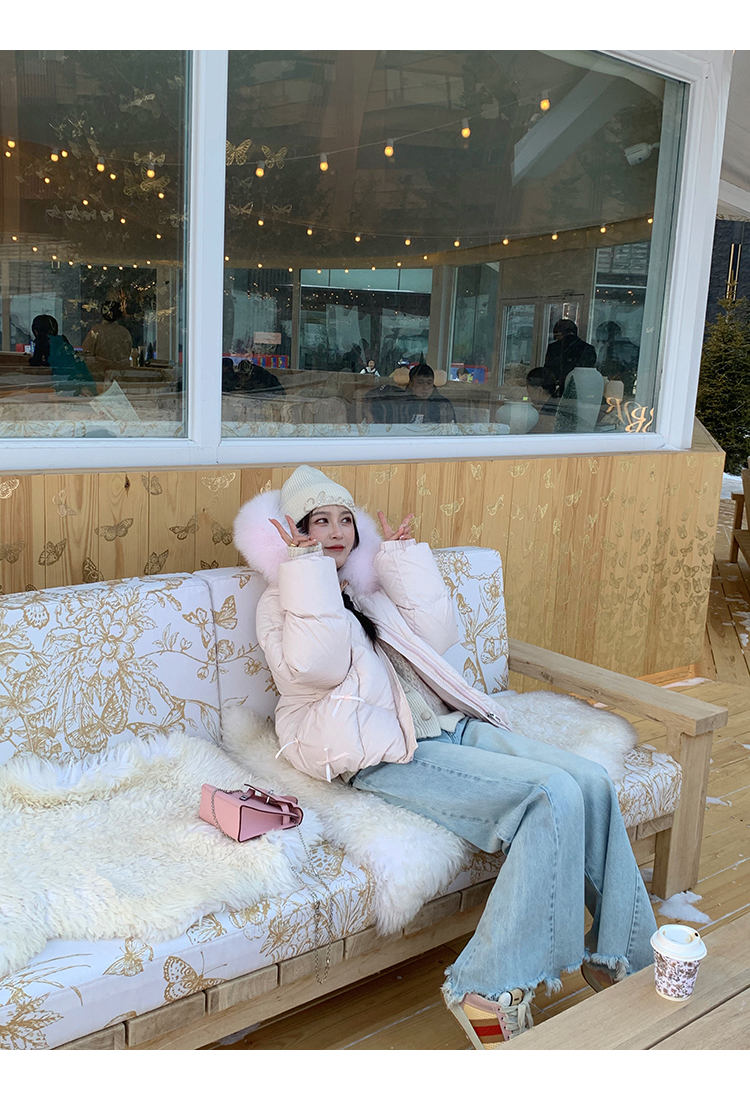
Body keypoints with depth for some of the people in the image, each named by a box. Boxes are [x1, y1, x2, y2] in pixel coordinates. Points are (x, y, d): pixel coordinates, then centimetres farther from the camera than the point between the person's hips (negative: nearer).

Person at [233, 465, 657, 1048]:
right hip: (385, 751, -7)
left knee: (592, 781, -13)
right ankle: (487, 990, -20)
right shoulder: (284, 601, 6)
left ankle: (619, 956, 2)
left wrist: (403, 557, 9)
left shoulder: (369, 585, 24)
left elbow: (438, 634, 10)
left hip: (449, 725, 7)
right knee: (552, 795, -26)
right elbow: (317, 666, -15)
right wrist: (308, 568, -12)